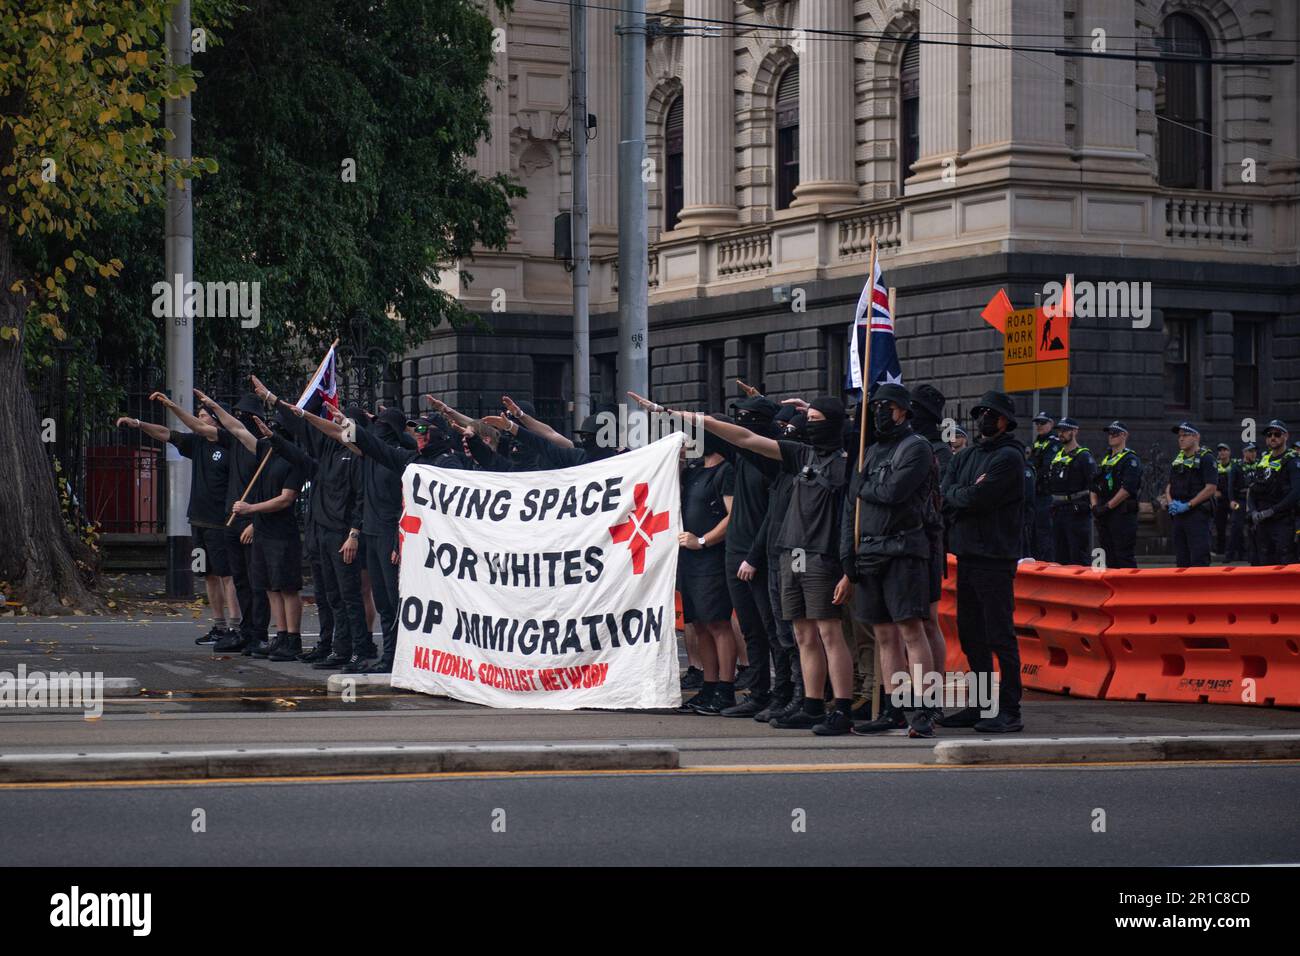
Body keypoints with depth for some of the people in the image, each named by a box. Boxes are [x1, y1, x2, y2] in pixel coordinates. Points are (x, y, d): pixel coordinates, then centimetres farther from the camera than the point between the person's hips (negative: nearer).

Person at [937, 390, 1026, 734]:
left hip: (996, 558, -8)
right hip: (967, 554, 8)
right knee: (971, 635, 12)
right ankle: (980, 705, 19)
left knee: (1000, 636, -7)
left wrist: (957, 496, 1)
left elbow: (977, 499, -17)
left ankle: (1009, 711, -5)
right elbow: (946, 497, 7)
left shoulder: (1009, 457, -7)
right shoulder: (966, 457, 18)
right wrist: (968, 495, -10)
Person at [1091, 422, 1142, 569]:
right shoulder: (1105, 460, 22)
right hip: (1104, 518, 8)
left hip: (1123, 515, -8)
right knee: (1109, 559, 8)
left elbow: (1127, 489, -16)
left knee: (1125, 558, -10)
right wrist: (1095, 506, 3)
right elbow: (1095, 487, 20)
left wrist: (1108, 506, -16)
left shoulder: (1131, 460, -4)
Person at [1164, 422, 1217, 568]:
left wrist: (1188, 505, -16)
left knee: (1199, 560, -12)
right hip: (1178, 515, 8)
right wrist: (1170, 502, -1)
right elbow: (1169, 486, 20)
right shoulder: (1177, 460, 17)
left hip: (1197, 513, -8)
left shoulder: (1205, 458, -6)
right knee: (1182, 560, 8)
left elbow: (1210, 488, -14)